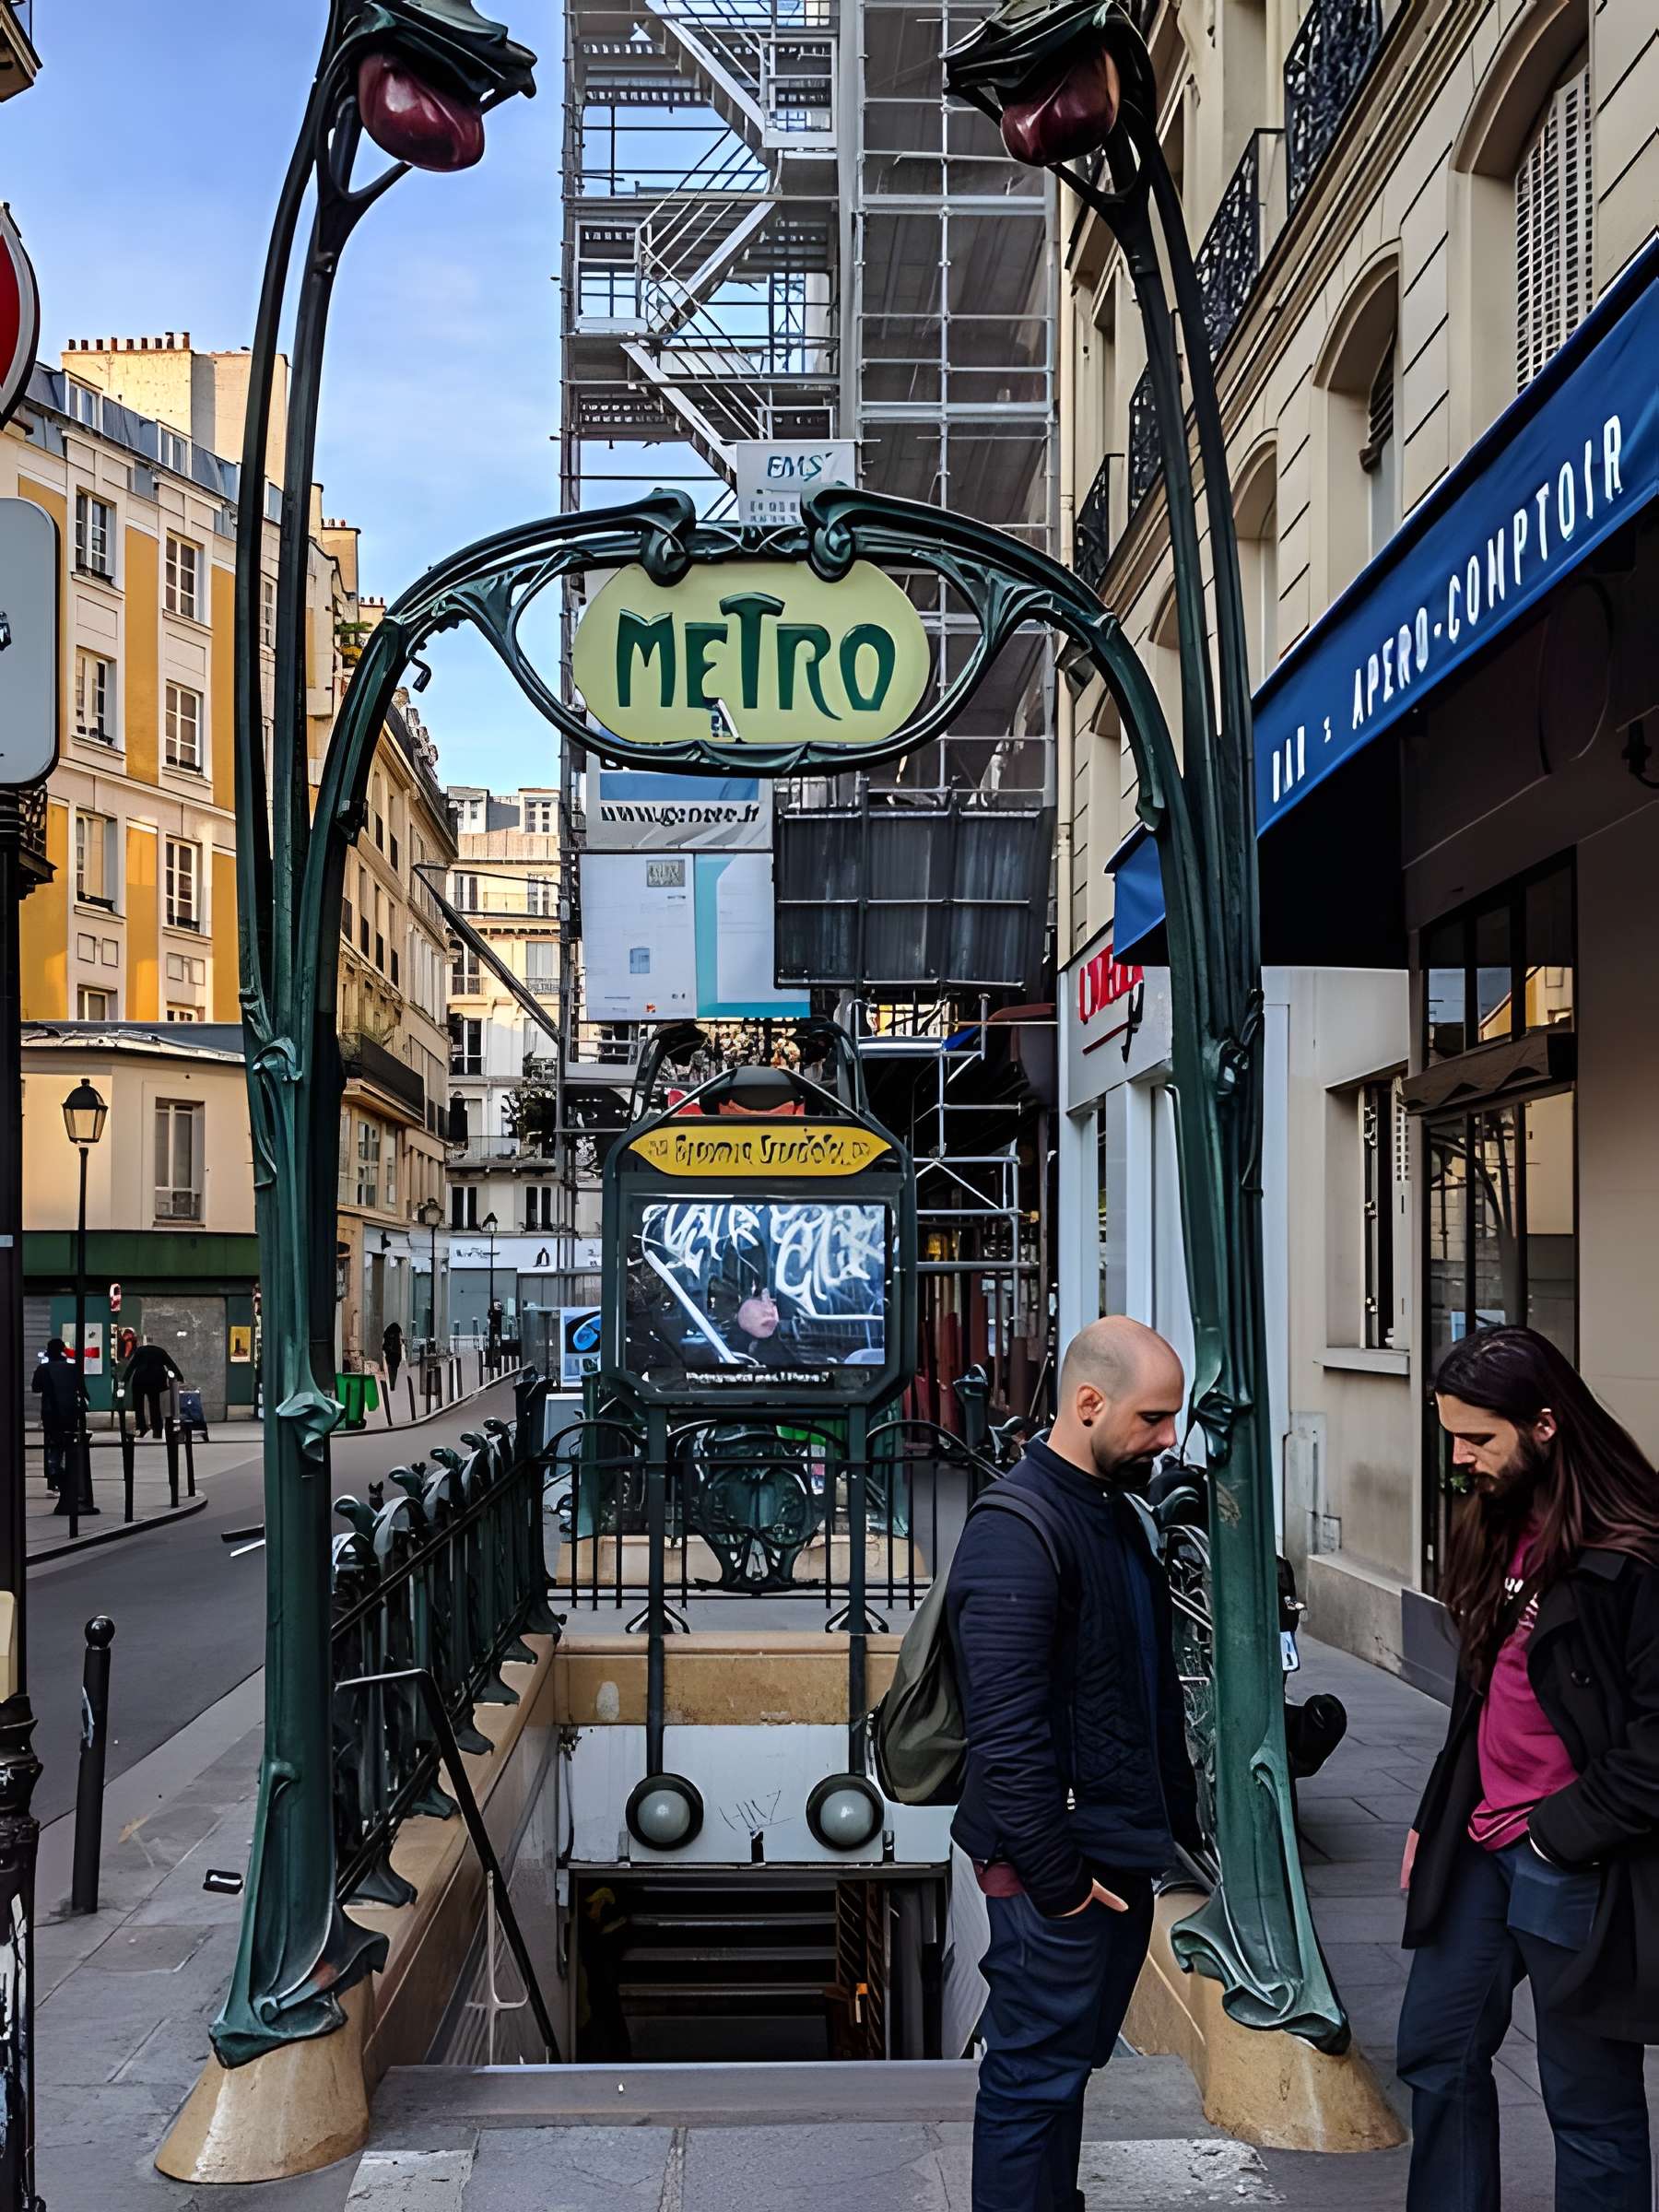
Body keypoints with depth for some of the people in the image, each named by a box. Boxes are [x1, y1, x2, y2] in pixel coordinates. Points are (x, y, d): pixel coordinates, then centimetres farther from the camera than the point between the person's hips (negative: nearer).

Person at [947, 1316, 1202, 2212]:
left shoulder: (1116, 1516, 11)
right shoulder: (1016, 1535, -20)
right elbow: (1006, 1736, -23)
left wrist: (1177, 1819, 15)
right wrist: (1058, 1879, -20)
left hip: (1121, 1858, 9)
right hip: (1059, 1869, -9)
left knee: (1070, 2063, 19)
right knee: (1036, 2078, 2)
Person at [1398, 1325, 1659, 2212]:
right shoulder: (1497, 1531, 8)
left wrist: (1562, 1832, -15)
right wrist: (1434, 1820, 15)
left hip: (1581, 1873, -8)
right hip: (1482, 1850, 8)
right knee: (1436, 2055, 16)